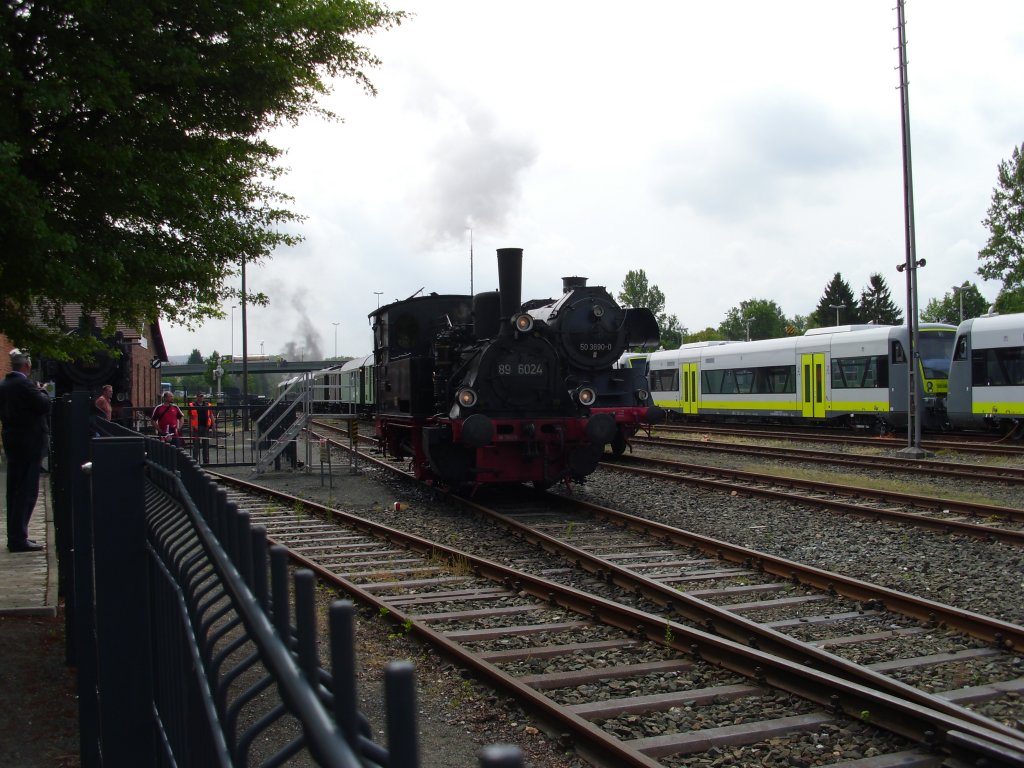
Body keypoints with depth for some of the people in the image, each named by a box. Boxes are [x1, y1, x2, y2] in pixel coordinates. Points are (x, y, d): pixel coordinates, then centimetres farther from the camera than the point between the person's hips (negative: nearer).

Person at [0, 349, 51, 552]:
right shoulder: (25, 384, -16)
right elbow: (44, 405, -19)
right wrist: (42, 391, -1)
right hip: (30, 441, -9)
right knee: (27, 490, -6)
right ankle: (19, 538, -8)